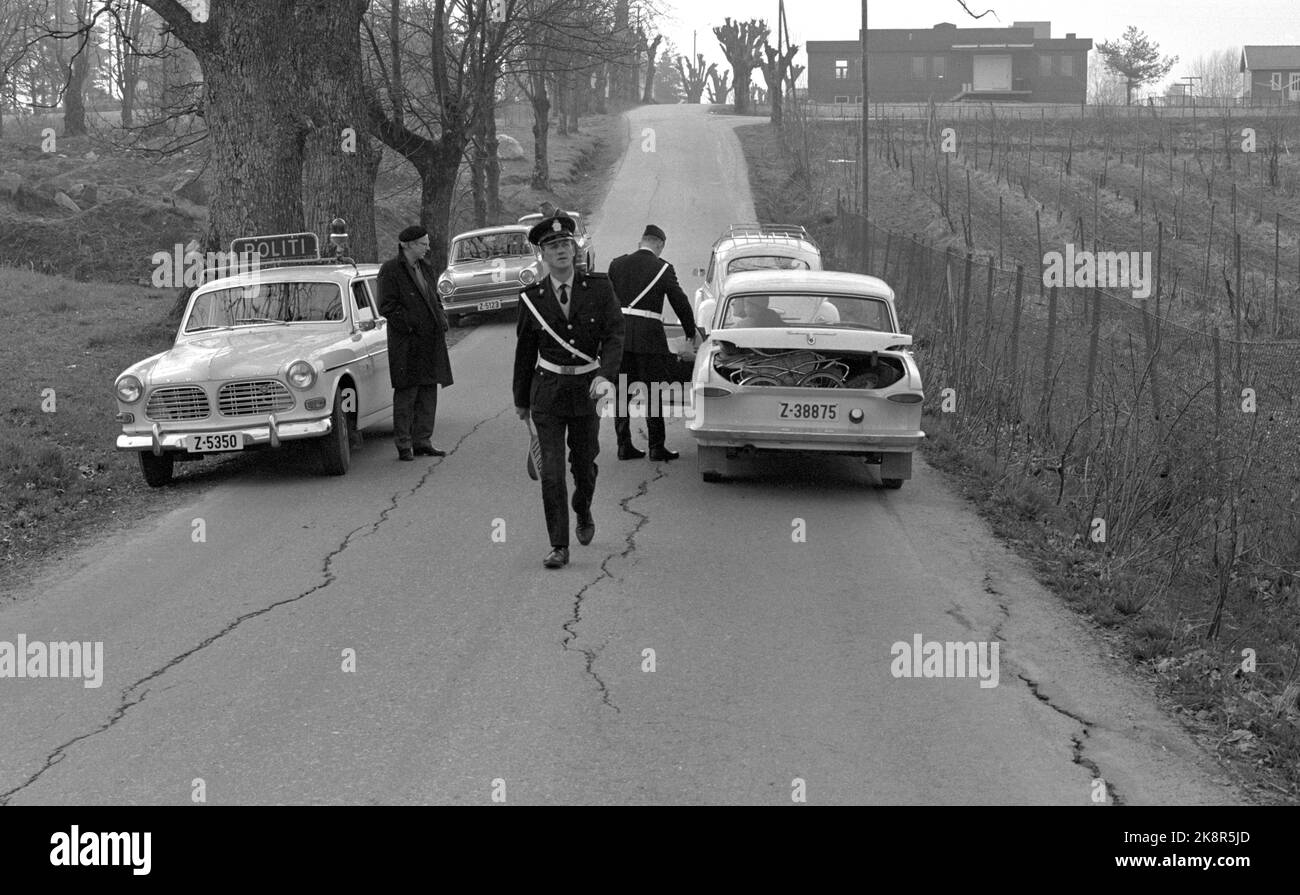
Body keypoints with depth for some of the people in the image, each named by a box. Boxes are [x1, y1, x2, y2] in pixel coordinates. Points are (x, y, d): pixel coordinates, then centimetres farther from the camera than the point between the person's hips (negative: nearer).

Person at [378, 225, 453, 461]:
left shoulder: (426, 268, 16)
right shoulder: (390, 271, -7)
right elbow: (387, 307, -12)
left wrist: (442, 322, 10)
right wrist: (411, 326, -17)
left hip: (430, 342, 7)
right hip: (406, 344, -7)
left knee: (428, 392, 10)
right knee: (406, 393, -4)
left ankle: (422, 441, 18)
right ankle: (403, 445, 1)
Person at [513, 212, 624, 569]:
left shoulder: (599, 287, -3)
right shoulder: (532, 298, -1)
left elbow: (614, 335, -10)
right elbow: (525, 351, 9)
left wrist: (605, 375, -27)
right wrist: (520, 399, 16)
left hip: (587, 391, 0)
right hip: (547, 391, 0)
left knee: (584, 465, 13)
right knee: (551, 472, -6)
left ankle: (583, 513, 45)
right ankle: (559, 547, -1)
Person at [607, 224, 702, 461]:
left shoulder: (617, 264, 8)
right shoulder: (662, 268, -3)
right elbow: (680, 302, 1)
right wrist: (692, 333, 13)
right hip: (648, 334, -4)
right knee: (654, 392, 3)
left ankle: (624, 445, 11)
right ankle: (656, 447, 3)